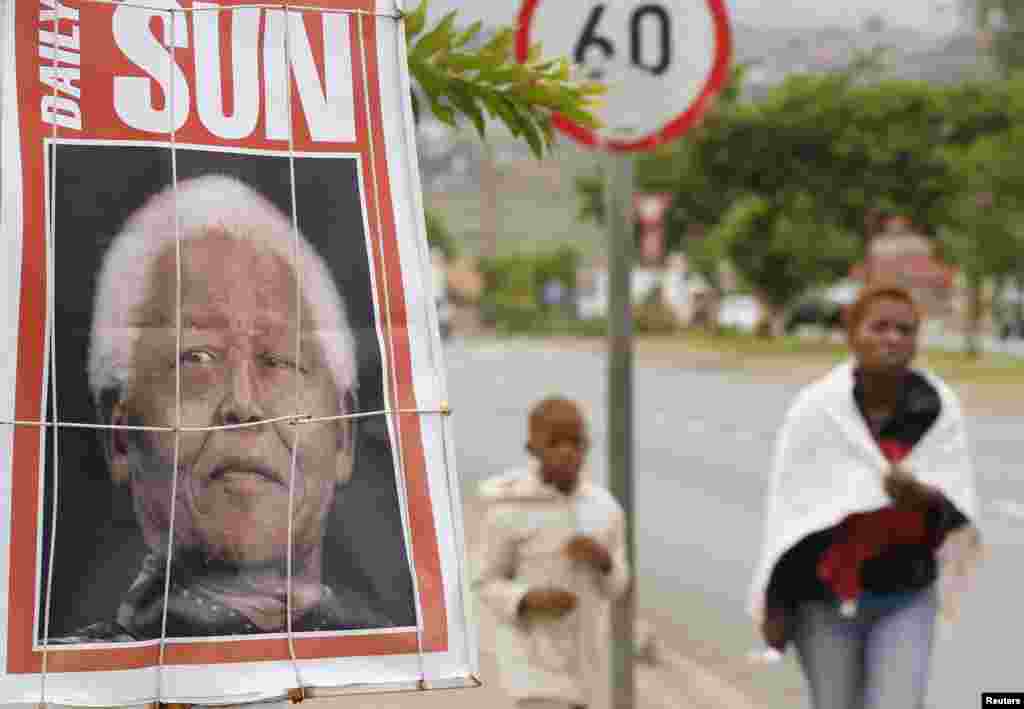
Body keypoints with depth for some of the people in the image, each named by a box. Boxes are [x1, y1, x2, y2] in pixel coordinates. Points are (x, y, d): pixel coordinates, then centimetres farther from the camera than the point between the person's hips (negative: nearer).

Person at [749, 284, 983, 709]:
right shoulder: (814, 410, -15)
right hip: (826, 598, -1)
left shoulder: (939, 408, -10)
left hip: (904, 598, 1)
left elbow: (958, 500, -10)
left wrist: (921, 495, -34)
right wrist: (774, 602, -7)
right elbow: (787, 506, -9)